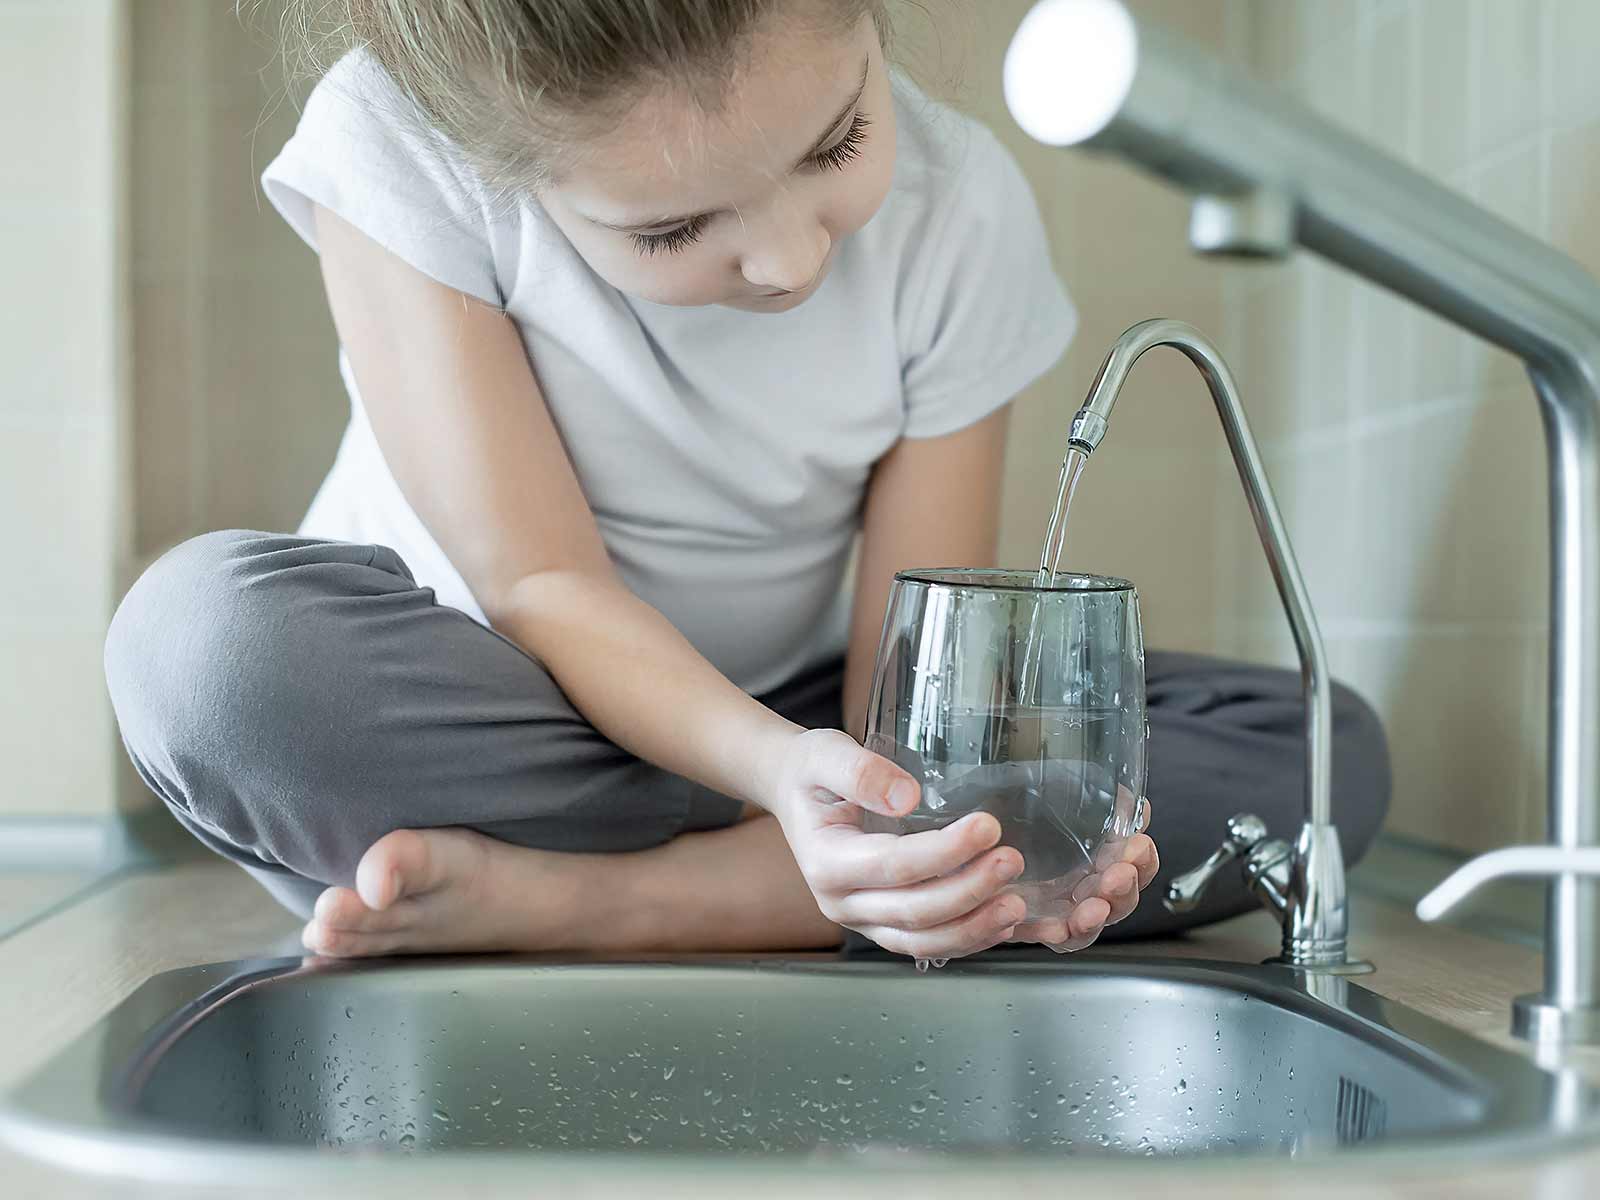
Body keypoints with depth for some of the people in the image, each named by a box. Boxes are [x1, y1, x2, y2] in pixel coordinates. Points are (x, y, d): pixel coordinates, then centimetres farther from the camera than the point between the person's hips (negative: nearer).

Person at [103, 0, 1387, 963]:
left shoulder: (961, 209, -15)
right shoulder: (397, 146, -21)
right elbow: (540, 583, -23)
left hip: (783, 717, 4)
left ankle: (572, 899, -25)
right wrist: (784, 773, -41)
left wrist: (927, 793, -38)